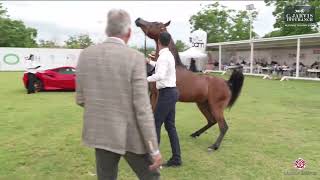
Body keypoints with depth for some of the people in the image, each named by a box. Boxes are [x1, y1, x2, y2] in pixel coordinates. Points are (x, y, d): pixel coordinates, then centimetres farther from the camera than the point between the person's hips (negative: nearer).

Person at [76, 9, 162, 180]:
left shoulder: (85, 54, -2)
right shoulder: (135, 58, -16)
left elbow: (81, 99, 4)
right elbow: (142, 108, -18)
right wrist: (155, 150, -11)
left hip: (100, 133, 5)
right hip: (131, 136, -4)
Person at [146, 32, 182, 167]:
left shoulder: (163, 57, -16)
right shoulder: (169, 55, 14)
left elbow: (160, 75, -33)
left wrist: (146, 79, -22)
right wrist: (150, 62, 46)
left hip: (166, 93, -9)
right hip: (171, 92, 9)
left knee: (156, 124, -1)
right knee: (170, 125, 11)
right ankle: (176, 158, 16)